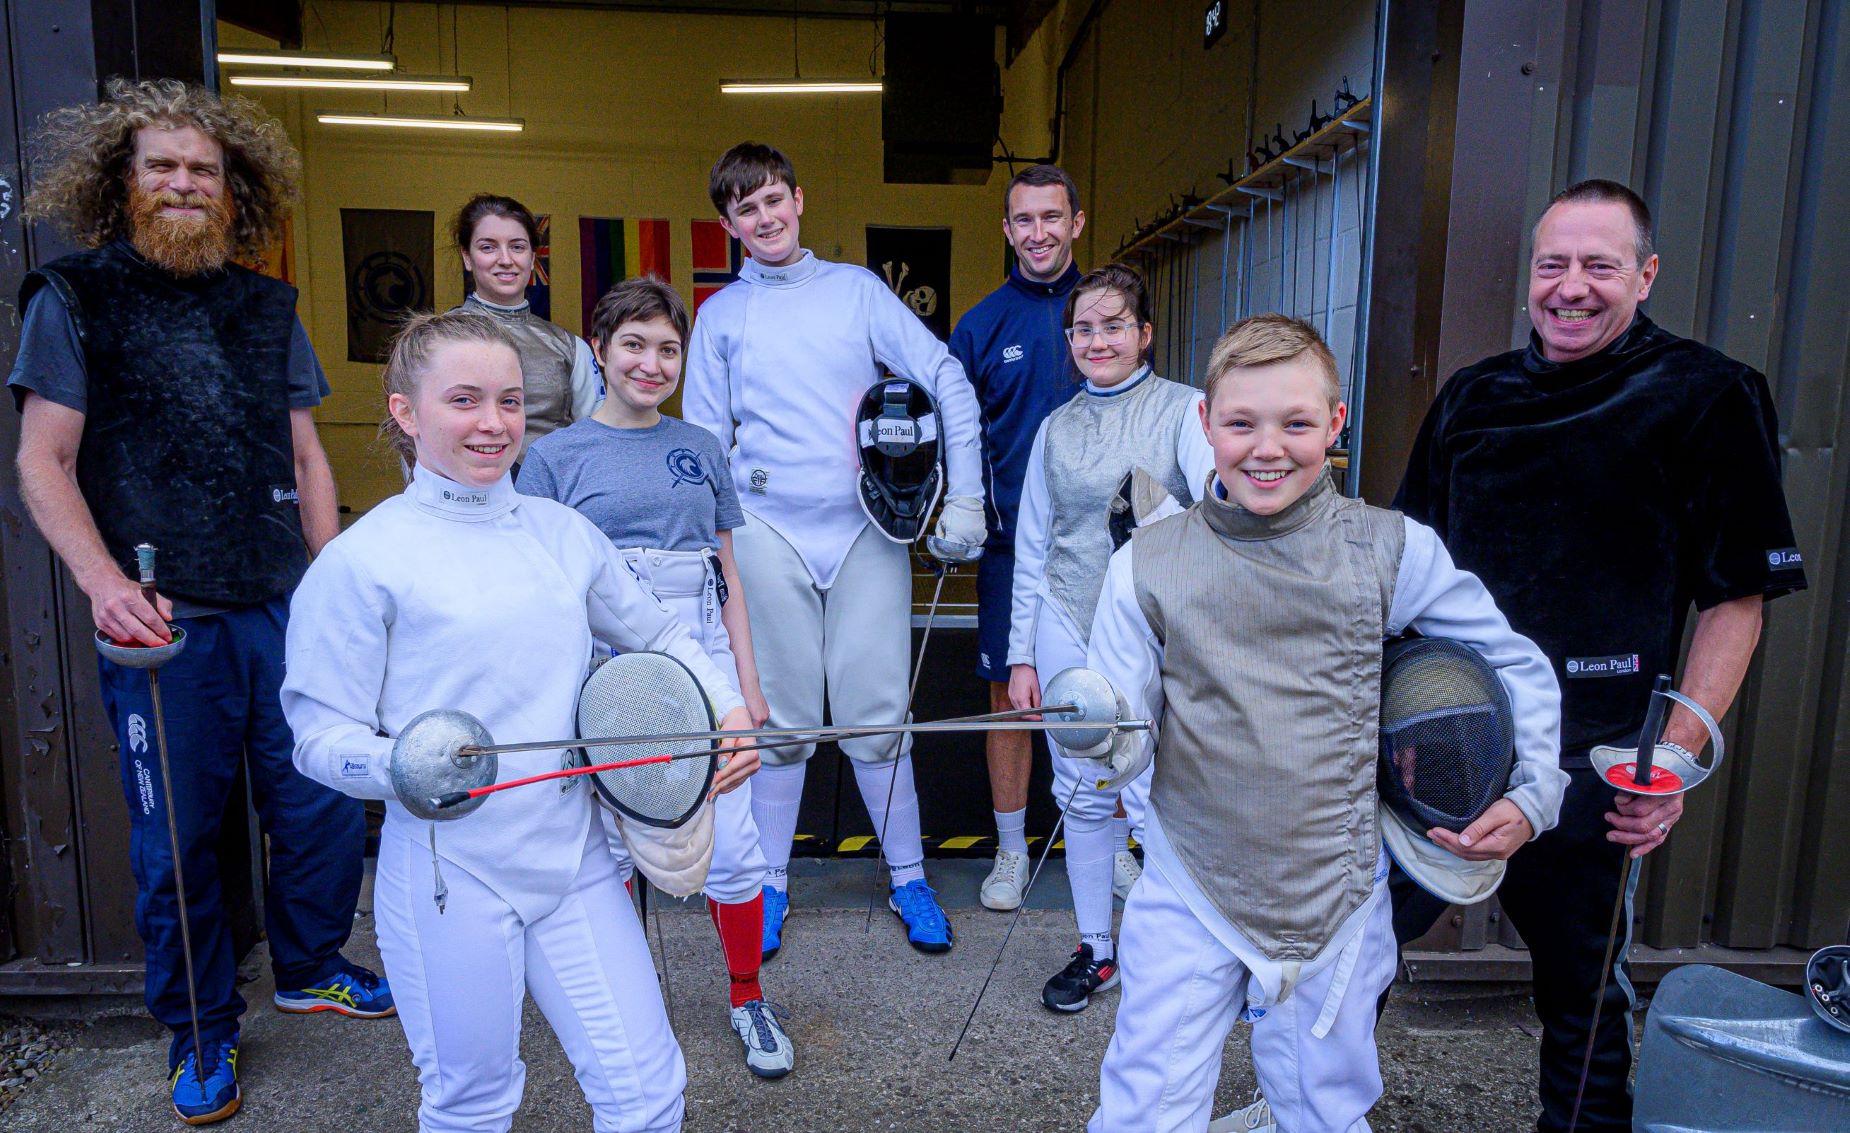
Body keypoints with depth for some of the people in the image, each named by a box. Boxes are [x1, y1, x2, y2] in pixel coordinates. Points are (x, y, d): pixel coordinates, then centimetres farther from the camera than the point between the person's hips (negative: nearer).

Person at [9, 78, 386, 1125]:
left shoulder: (267, 308, 12)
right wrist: (102, 579, -17)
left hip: (287, 613, 3)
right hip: (161, 624, -3)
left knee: (327, 803, 9)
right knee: (179, 841, 7)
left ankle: (311, 967, 35)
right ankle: (202, 1029, 28)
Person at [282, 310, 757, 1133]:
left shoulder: (565, 532, 7)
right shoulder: (363, 559, -7)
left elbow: (654, 636, 19)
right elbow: (322, 735, -7)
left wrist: (726, 707, 4)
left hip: (575, 859, 4)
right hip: (451, 872, -3)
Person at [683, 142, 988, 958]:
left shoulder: (858, 289, 8)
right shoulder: (721, 314, 10)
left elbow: (949, 384, 3)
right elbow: (704, 443, 11)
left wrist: (963, 497, -5)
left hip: (868, 525, 0)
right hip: (769, 531, 1)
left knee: (876, 714, 2)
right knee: (780, 716, 7)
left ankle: (907, 878, 20)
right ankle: (770, 884, 24)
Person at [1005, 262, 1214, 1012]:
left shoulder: (1184, 410, 1)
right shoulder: (1057, 428, 10)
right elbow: (1032, 547, 12)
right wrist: (1022, 655, 10)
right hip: (1068, 630, 3)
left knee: (1157, 803, -3)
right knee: (1082, 798, 11)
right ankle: (1095, 949, 28)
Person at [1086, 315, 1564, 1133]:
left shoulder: (1393, 551, -6)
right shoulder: (1148, 565, -7)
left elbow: (1516, 663, 5)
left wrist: (1533, 791, -4)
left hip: (1337, 895, 1)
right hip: (1188, 892, -1)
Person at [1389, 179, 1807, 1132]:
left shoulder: (1709, 398, -5)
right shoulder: (1473, 397, 7)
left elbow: (1737, 599, -4)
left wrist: (1680, 754, -12)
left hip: (1586, 768, -4)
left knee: (1583, 992, 14)